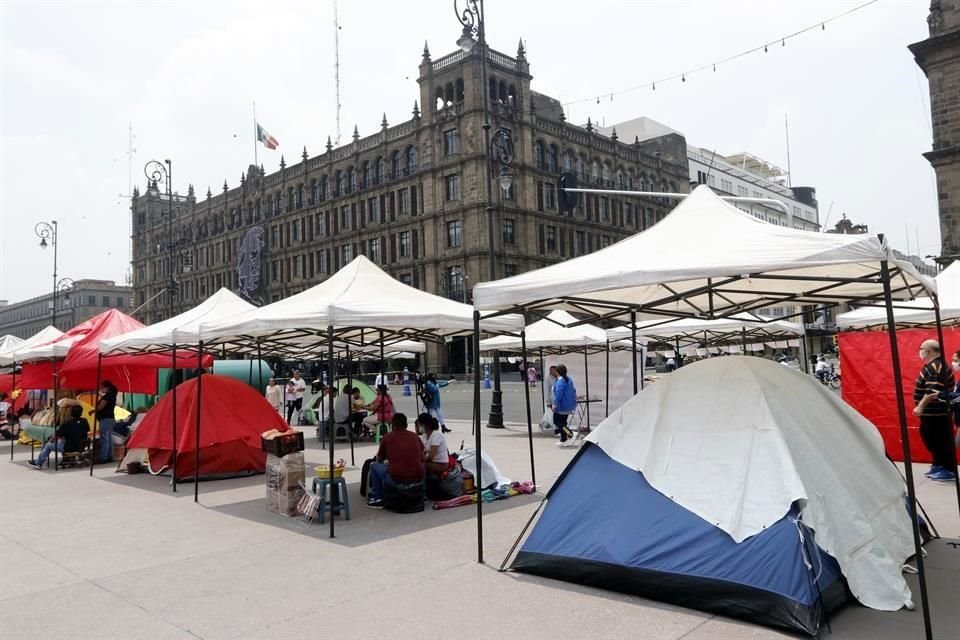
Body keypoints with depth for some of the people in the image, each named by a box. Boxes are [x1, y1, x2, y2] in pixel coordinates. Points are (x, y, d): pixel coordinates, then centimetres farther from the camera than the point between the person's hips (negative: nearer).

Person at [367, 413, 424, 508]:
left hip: (396, 479, -3)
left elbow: (379, 460, 20)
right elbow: (422, 459, 20)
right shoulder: (415, 436, 10)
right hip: (418, 478, 3)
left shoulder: (387, 437, 4)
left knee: (374, 466, 23)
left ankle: (378, 499, 22)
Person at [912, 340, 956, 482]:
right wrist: (922, 407, 23)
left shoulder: (935, 367, -20)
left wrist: (920, 406, -31)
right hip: (931, 412, 11)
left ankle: (949, 470, 6)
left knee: (941, 441, -2)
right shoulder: (931, 366, 13)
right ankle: (938, 465, 30)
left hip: (937, 413, -11)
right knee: (930, 439, 19)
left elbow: (933, 391, -29)